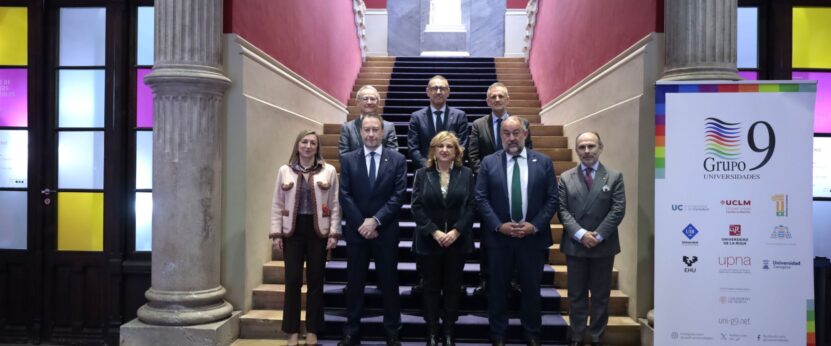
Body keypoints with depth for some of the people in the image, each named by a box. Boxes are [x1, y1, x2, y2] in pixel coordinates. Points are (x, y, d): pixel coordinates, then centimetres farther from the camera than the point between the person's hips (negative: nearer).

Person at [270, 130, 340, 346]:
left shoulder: (329, 171, 1)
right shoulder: (285, 171, 5)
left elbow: (335, 205, 1)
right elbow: (277, 205, 5)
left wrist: (334, 233, -5)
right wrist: (276, 233, -1)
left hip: (318, 231, 0)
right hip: (293, 231, 1)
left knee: (315, 281, 6)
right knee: (293, 281, 2)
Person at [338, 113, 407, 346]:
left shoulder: (397, 160, 0)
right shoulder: (348, 159, 3)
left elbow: (398, 195, -7)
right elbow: (345, 196, -2)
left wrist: (376, 221, -14)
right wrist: (362, 224, -11)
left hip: (386, 231, -1)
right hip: (356, 230, 1)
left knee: (389, 283, 8)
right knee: (354, 283, 9)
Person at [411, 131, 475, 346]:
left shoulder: (466, 174, 3)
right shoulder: (422, 174, 2)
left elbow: (470, 206, -2)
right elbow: (417, 206, -4)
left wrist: (456, 231, -14)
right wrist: (434, 232, -14)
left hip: (458, 240, 1)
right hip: (429, 241, 0)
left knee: (453, 287, 8)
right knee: (431, 287, 8)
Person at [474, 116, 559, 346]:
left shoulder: (543, 162, 2)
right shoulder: (488, 163, 1)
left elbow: (552, 199, 0)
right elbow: (481, 198, -2)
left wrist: (535, 225, -11)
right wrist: (498, 225, -12)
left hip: (533, 236, 1)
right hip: (499, 236, 0)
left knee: (531, 288, 12)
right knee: (498, 288, 9)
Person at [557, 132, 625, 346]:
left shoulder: (614, 177, 2)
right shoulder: (566, 178, 4)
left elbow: (618, 210, -6)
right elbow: (562, 210, -3)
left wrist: (598, 236, -14)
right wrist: (580, 233, -15)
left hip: (604, 246, 0)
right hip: (574, 245, 1)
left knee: (601, 295, 9)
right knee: (576, 295, 8)